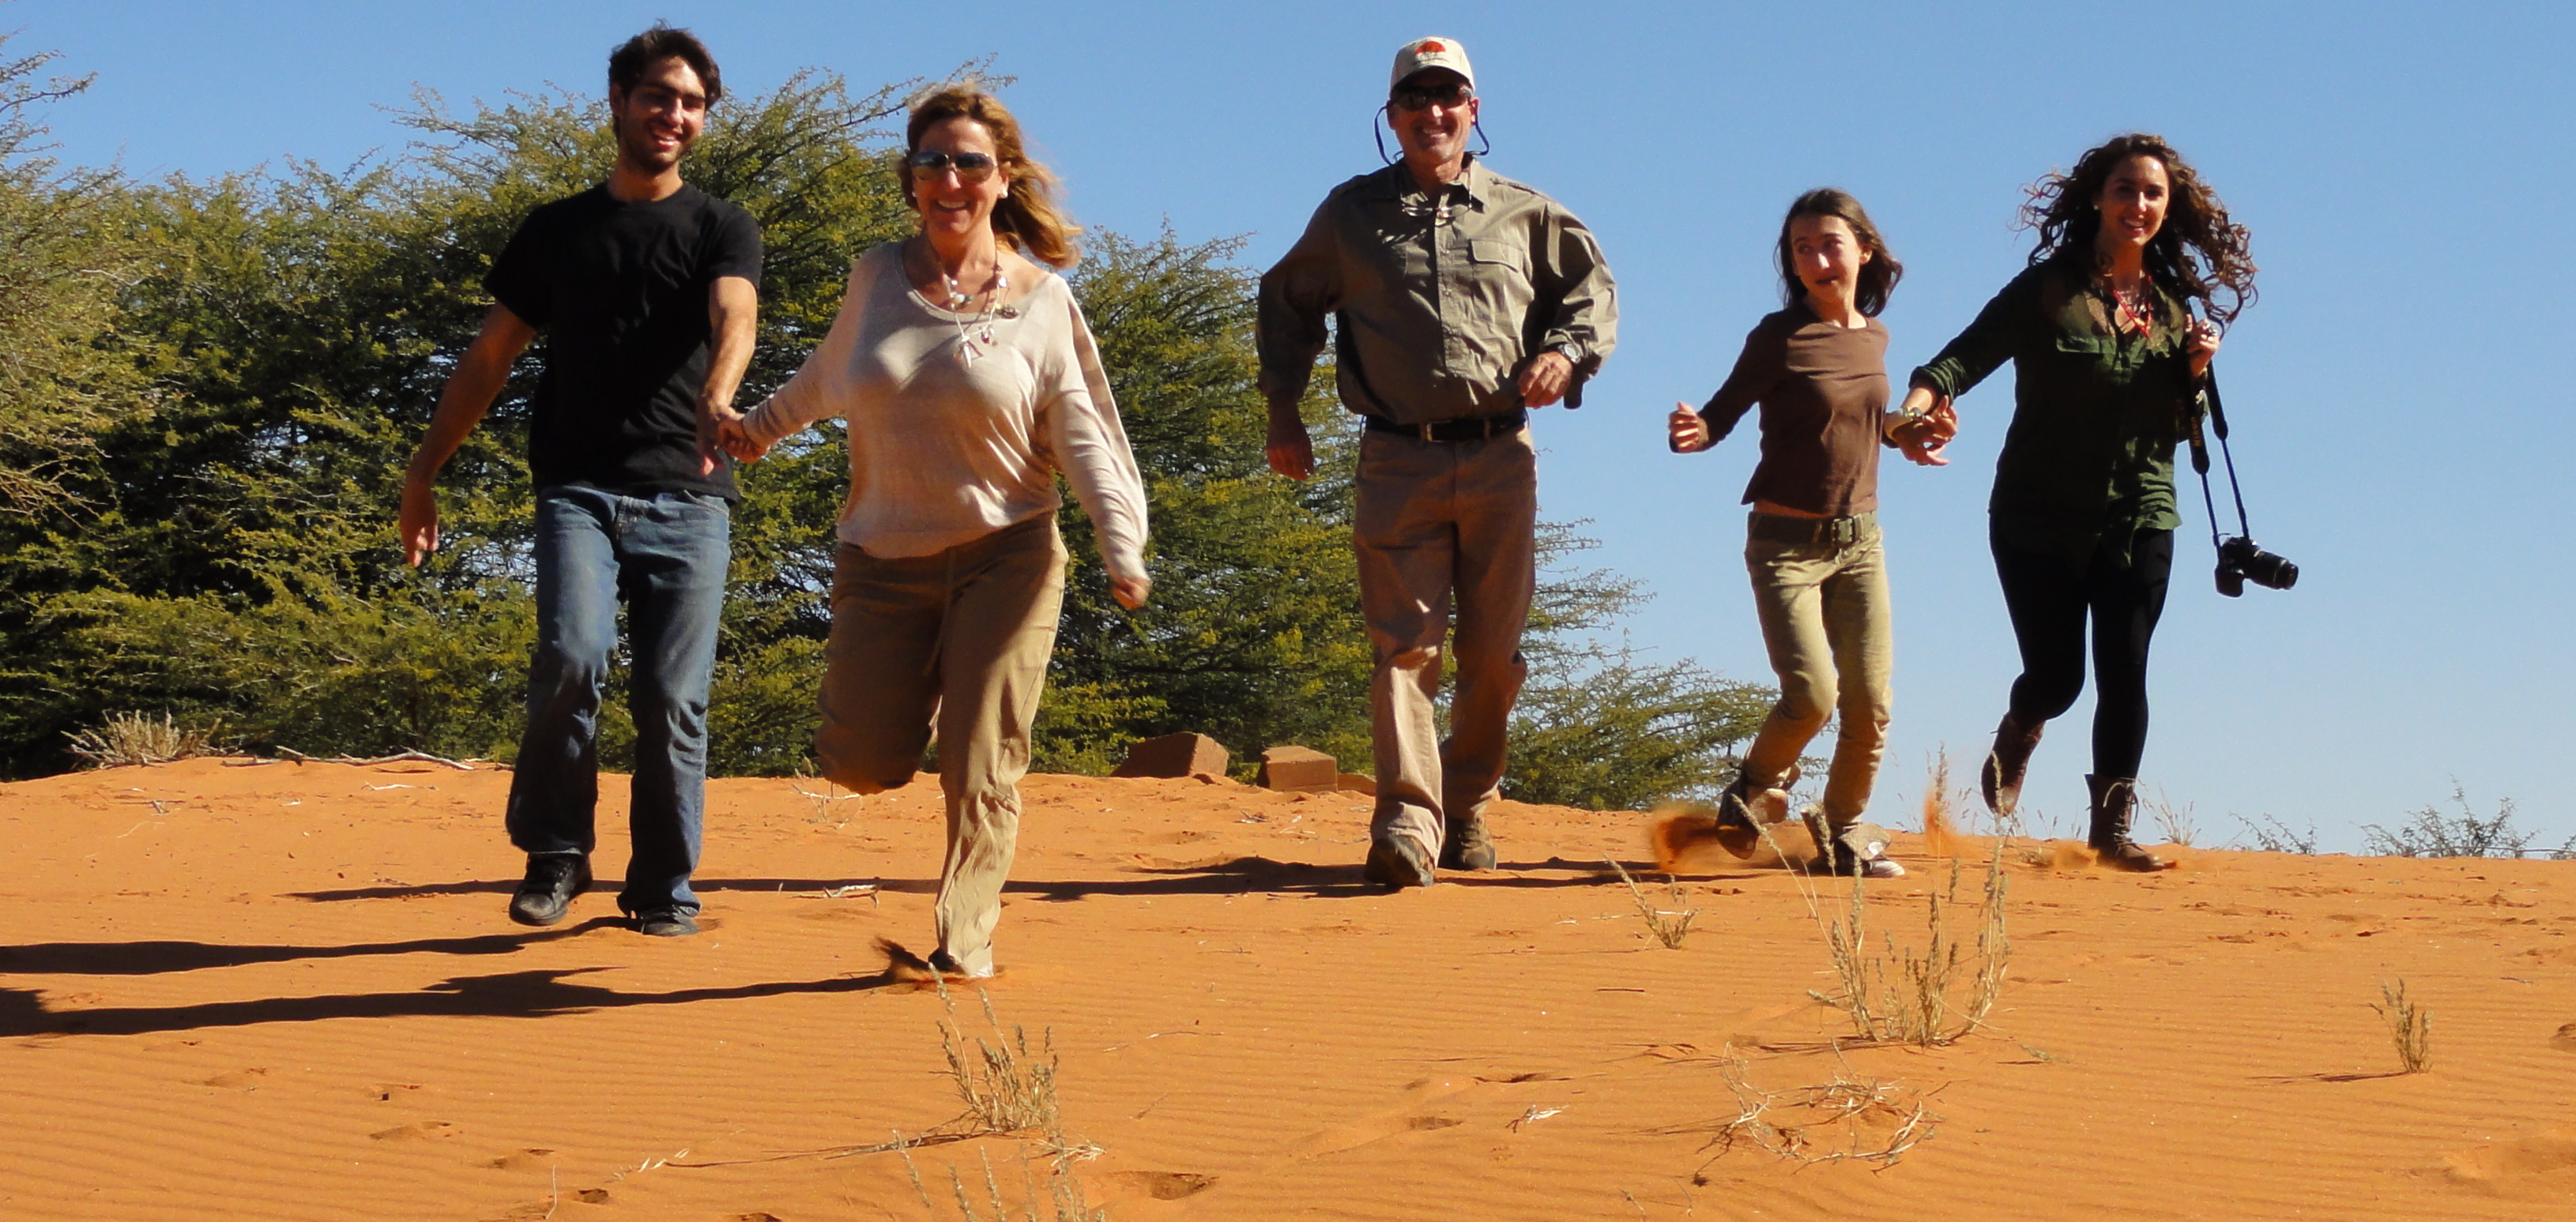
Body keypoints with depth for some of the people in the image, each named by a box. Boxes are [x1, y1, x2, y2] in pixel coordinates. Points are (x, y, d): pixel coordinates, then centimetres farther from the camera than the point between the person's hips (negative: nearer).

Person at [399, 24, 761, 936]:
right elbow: (489, 358, 19)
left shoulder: (722, 230, 8)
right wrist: (425, 471, 13)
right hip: (578, 489, 1)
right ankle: (554, 853, -1)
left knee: (673, 695, -3)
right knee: (572, 654, -20)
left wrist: (717, 402, -36)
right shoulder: (556, 231, 15)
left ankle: (665, 887, 12)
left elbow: (733, 317, -14)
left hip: (687, 499, -1)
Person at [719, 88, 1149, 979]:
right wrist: (760, 428, 36)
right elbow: (832, 374, 24)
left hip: (1004, 558, -2)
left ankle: (964, 945, 7)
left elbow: (1082, 438, -3)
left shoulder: (1042, 302, -1)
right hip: (885, 555, 2)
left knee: (980, 772, -6)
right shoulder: (876, 278, 4)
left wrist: (1123, 549, -14)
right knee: (862, 767, 1)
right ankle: (915, 691, 35)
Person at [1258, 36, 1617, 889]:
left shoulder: (1524, 214, 12)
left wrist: (1568, 350, 0)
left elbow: (1593, 287, 21)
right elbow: (1287, 301, 22)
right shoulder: (1352, 214, 11)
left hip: (1500, 458, 2)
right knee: (1405, 642, -12)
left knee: (1494, 651, 6)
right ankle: (1407, 820, -20)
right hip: (1399, 459, -1)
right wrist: (1283, 411, 13)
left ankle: (1468, 809, 22)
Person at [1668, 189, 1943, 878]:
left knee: (1871, 704, 1)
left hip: (1859, 540, 5)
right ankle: (1756, 789, 14)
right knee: (1812, 694, -17)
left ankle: (1844, 832, 23)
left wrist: (1904, 431, 4)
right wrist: (1693, 432, -33)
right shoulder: (1780, 336, -9)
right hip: (1787, 542, -5)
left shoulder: (1873, 337, 8)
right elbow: (1724, 413, -12)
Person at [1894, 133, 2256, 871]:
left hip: (2138, 520, 3)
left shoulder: (2174, 302, 7)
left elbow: (2177, 429, 14)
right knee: (2056, 678, 2)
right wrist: (1922, 401, -39)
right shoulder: (2046, 290, -6)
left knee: (2124, 674, -5)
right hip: (2041, 518, -3)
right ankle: (2016, 741, 38)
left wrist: (2196, 373, -6)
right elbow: (1966, 354, -18)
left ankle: (2113, 829, 5)